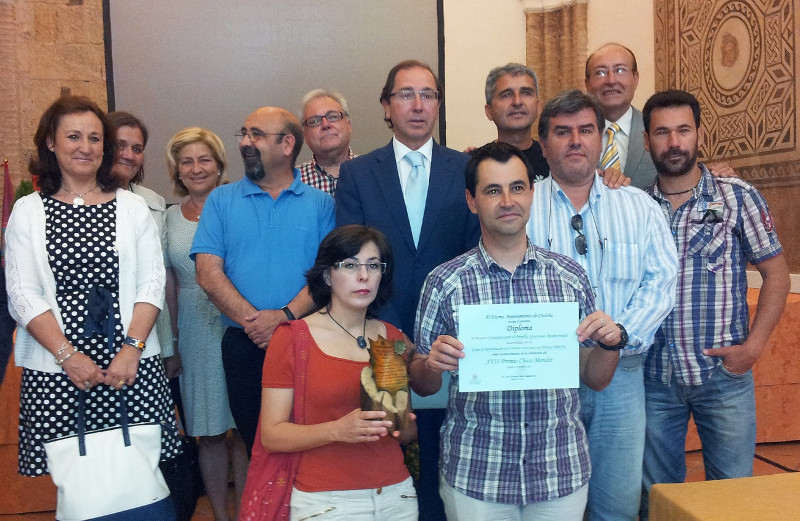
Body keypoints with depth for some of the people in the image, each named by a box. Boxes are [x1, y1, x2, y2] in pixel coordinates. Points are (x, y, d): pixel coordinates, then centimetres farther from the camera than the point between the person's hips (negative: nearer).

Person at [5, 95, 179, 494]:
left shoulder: (132, 207, 9)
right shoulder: (28, 211, 8)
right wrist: (67, 355, -10)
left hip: (131, 365, 0)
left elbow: (152, 284, 3)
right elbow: (23, 296, 1)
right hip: (53, 371, 0)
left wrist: (132, 348, -10)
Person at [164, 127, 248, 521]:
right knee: (209, 434, 9)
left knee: (245, 432, 1)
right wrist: (171, 340, 11)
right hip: (195, 335, 3)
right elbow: (169, 284, 13)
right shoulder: (170, 217, 9)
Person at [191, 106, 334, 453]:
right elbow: (208, 273, -2)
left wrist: (286, 315, -19)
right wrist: (252, 320, -13)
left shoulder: (320, 204, 5)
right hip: (244, 346, 1)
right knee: (255, 445, 10)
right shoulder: (221, 201, 8)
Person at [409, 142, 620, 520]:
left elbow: (595, 379, 7)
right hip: (474, 474, -1)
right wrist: (431, 364, -19)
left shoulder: (570, 275, 0)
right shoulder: (445, 282, -5)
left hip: (562, 471, 2)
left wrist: (610, 342, -12)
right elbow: (422, 386, 2)